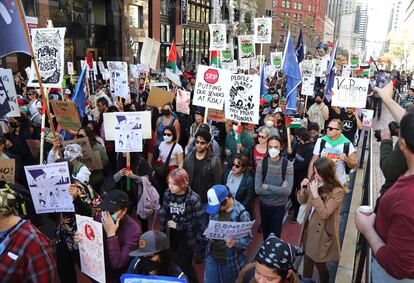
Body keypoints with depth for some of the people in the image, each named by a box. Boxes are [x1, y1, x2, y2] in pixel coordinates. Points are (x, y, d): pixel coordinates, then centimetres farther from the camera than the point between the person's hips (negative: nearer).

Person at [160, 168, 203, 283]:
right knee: (175, 263, 22)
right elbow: (164, 214, -2)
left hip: (188, 237, -5)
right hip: (173, 235, 5)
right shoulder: (168, 194, -10)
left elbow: (198, 221, -20)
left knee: (183, 265, 5)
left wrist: (178, 226, -14)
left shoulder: (193, 198, -24)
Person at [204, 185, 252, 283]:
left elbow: (248, 239, -14)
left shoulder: (242, 214, -20)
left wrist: (235, 243, -33)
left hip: (230, 260, -4)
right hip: (212, 257, 5)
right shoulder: (215, 209, -2)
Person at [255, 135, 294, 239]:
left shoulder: (288, 165, -17)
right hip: (264, 205, 2)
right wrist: (279, 189, -21)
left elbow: (287, 191, -23)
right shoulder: (261, 164, -13)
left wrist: (268, 187, -20)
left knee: (275, 235, 12)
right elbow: (257, 189, -18)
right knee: (265, 233, 24)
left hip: (279, 206, -2)